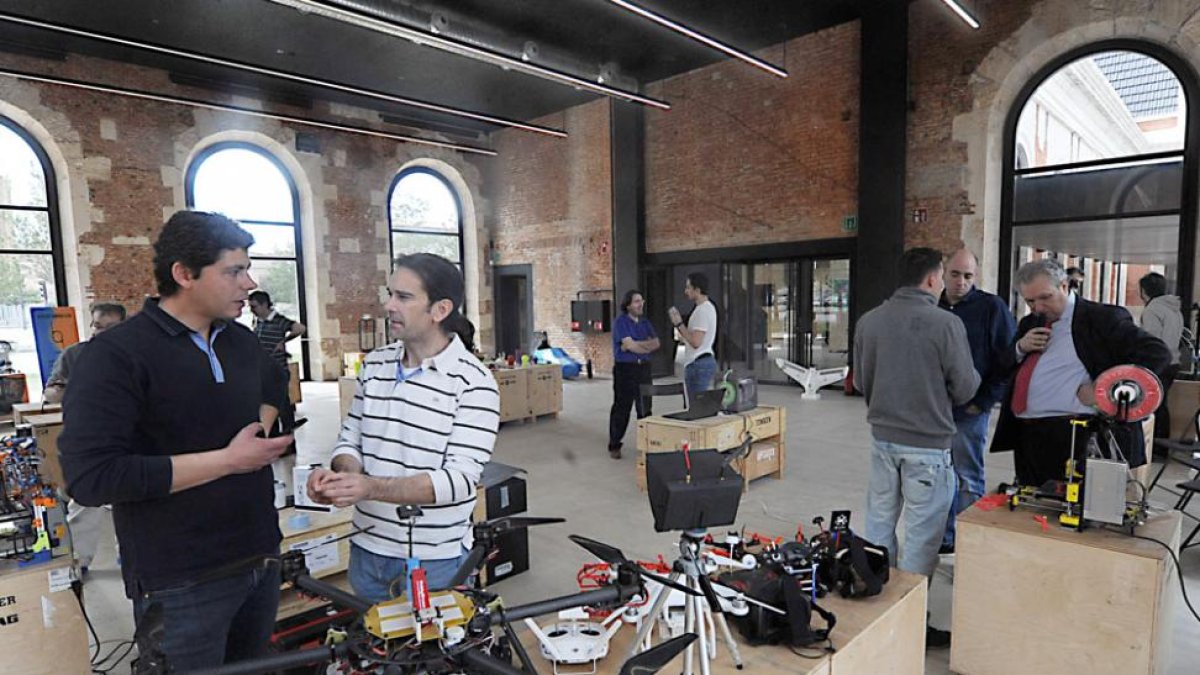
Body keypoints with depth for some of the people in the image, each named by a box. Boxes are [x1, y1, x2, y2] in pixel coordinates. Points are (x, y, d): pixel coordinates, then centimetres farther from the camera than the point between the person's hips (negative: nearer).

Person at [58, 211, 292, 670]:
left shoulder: (240, 340, 6)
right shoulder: (117, 355, -15)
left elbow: (273, 386, 28)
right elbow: (91, 477, -24)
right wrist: (227, 460, -21)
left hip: (262, 559, 7)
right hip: (182, 584, -6)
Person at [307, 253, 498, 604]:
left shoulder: (473, 382, -16)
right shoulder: (374, 365, 1)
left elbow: (460, 479, -20)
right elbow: (350, 440, 8)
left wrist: (371, 488, -29)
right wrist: (342, 474, -14)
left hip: (435, 561, -5)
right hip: (366, 550, 5)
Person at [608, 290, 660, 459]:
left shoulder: (645, 323, 14)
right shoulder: (621, 322, -5)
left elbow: (656, 343, 1)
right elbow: (629, 344, -17)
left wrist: (636, 345, -14)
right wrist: (648, 347, -3)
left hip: (643, 368, 6)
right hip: (625, 369, -6)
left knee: (645, 408, 8)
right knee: (621, 408, -2)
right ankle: (614, 446, 8)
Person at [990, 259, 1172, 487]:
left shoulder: (1102, 317, -3)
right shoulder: (1029, 324, 16)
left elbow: (1158, 353, -10)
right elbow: (1002, 369, 20)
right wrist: (1020, 348, -1)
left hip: (1076, 439, -6)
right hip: (1026, 438, 6)